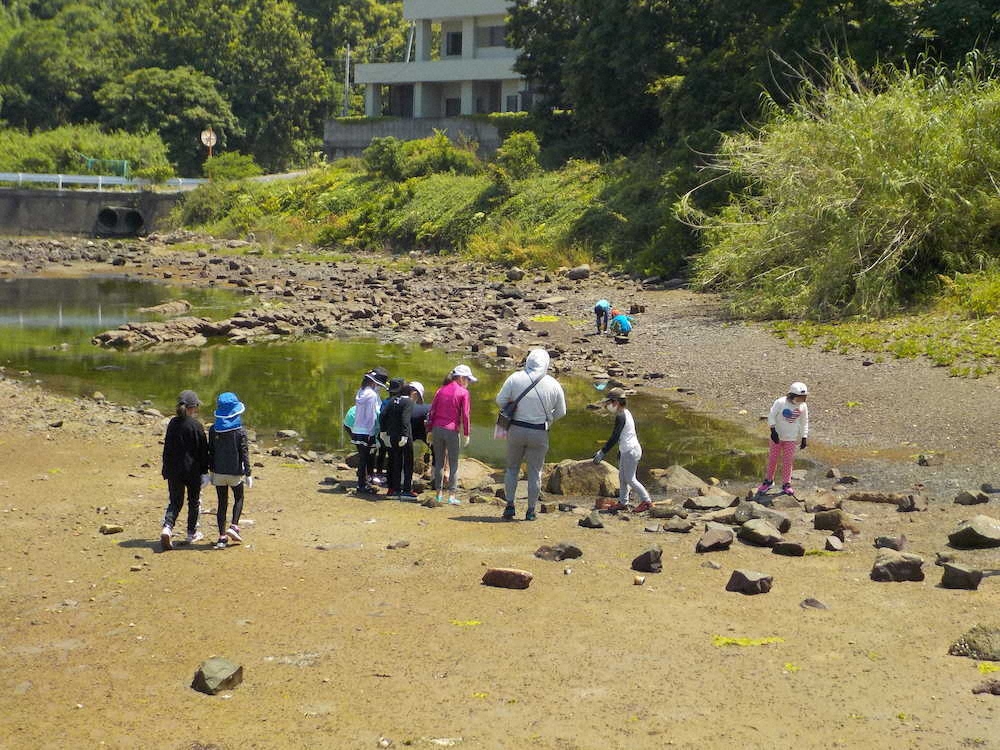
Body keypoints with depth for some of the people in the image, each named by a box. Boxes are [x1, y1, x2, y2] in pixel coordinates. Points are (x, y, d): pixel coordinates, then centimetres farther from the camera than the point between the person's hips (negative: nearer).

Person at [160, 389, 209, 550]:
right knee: (194, 501, 14)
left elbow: (167, 447, 8)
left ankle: (167, 528, -14)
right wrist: (204, 471, 1)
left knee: (175, 502, 9)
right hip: (193, 470, -4)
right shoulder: (196, 425, -13)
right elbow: (203, 451, -8)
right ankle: (192, 534, 23)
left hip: (174, 470, 4)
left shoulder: (172, 423, 1)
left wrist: (166, 469, 17)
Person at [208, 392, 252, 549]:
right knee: (238, 498, 20)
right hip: (235, 472, -2)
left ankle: (222, 537, 6)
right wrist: (248, 473, -4)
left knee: (222, 503, 9)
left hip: (219, 472, 2)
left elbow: (210, 452, 3)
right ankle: (234, 526, 2)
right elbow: (244, 453, -10)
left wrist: (211, 471, 12)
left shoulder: (213, 430, -2)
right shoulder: (240, 430, -11)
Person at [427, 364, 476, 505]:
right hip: (452, 431, -4)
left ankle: (439, 493, 13)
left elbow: (432, 411, 9)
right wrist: (466, 434, -1)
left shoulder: (441, 390, 11)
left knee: (439, 462, 11)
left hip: (437, 429, 4)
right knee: (453, 464, 3)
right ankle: (452, 495, -1)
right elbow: (465, 414, -6)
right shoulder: (463, 392, -3)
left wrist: (430, 430, 12)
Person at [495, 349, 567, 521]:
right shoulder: (553, 385, -5)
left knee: (512, 468, 16)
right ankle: (531, 510, 11)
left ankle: (509, 505, 9)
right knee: (535, 472, 10)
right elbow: (561, 412, 5)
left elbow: (500, 400, -4)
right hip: (539, 434, 0)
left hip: (516, 430, 0)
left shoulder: (515, 378, -8)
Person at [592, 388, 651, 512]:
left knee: (630, 479, -2)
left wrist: (602, 452, -20)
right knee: (622, 477, 14)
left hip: (630, 451, -10)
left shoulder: (620, 416, -20)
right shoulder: (626, 413, 11)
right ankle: (623, 502, 19)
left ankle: (646, 500, 6)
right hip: (626, 451, 10)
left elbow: (614, 437, -23)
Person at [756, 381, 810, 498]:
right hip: (777, 436, -2)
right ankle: (768, 480, 25)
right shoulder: (780, 403, -19)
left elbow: (804, 423, 4)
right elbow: (771, 416, -13)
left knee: (788, 461, 5)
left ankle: (786, 484, 15)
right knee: (773, 458, 8)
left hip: (791, 438, 2)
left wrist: (804, 438, 2)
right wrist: (773, 431, -20)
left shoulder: (803, 406, -6)